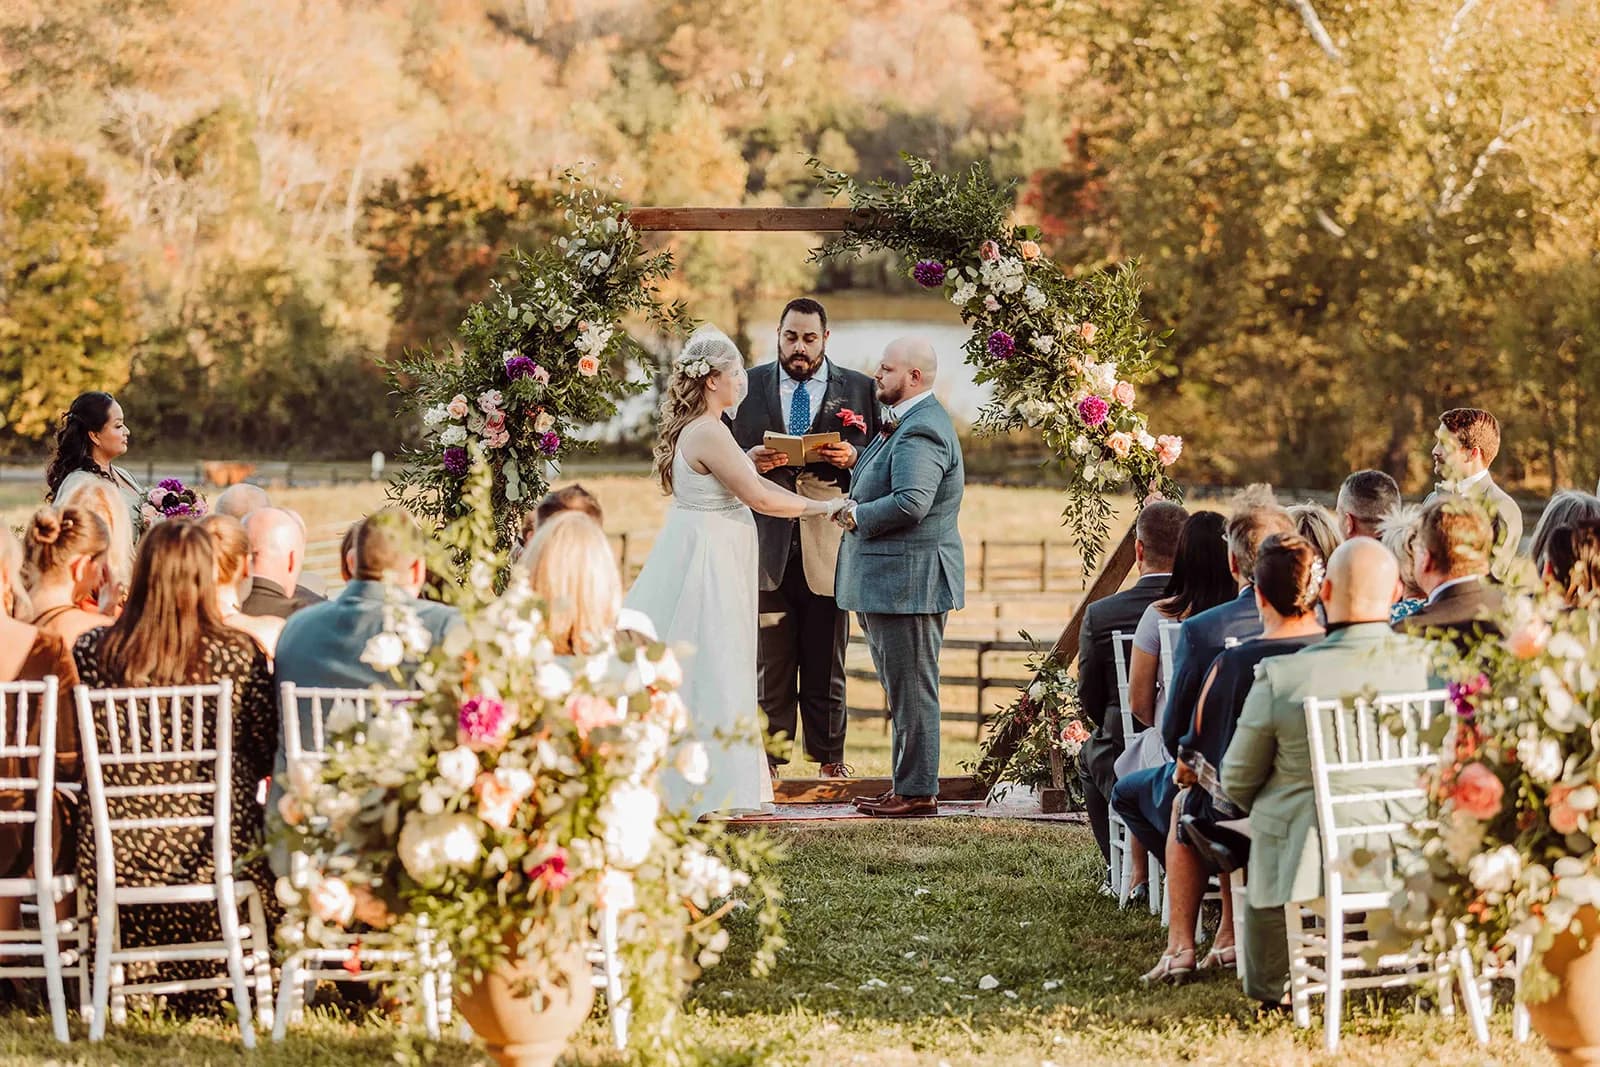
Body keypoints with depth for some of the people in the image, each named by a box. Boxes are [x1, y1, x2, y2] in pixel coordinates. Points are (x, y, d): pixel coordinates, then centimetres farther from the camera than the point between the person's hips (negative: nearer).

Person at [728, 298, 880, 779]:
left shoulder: (858, 389, 9)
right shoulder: (749, 386, 11)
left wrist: (852, 457, -13)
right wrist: (750, 461, -9)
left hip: (828, 546, 0)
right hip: (767, 545, 1)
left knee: (826, 666, 4)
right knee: (769, 664, 2)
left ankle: (829, 760, 11)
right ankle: (769, 761, 7)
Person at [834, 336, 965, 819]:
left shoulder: (921, 431, -18)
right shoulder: (904, 424, 17)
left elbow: (911, 503, -29)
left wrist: (856, 515, -15)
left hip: (910, 580, -11)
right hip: (889, 580, 11)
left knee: (911, 689, -5)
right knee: (901, 688, 15)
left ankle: (917, 792, 0)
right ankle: (907, 785, 22)